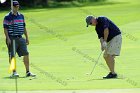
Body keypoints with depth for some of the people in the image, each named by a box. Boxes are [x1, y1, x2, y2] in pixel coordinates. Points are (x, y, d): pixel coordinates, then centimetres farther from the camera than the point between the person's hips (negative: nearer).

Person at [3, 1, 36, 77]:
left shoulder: (21, 16, 13)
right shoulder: (8, 17, -5)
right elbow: (5, 28, -8)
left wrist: (27, 38, 15)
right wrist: (8, 39, -17)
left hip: (20, 38, 5)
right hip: (12, 39, -5)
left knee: (26, 54, -1)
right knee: (12, 56, -1)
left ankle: (28, 72, 4)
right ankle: (14, 72, 6)